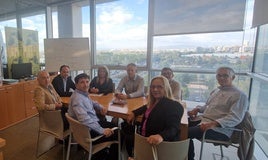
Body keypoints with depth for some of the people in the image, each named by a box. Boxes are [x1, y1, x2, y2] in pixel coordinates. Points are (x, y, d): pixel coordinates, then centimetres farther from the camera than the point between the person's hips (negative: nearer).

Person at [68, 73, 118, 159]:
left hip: (94, 122, 10)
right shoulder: (77, 98, -26)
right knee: (116, 135, -6)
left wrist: (101, 107, 7)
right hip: (89, 130, -10)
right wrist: (102, 130, -33)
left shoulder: (84, 93, 4)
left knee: (115, 127, 18)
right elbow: (85, 119, -37)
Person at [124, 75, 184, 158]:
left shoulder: (173, 106, -20)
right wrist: (134, 113, 12)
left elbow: (173, 128, -32)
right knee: (128, 139, 19)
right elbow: (147, 107, 27)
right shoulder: (154, 101, 5)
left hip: (162, 144, -9)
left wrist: (161, 136, -52)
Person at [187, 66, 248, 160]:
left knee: (186, 133, -25)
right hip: (203, 120, 9)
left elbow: (235, 118, -19)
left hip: (219, 129, -8)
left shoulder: (239, 95, -7)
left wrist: (214, 123, -33)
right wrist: (198, 109, 7)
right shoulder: (216, 91, 19)